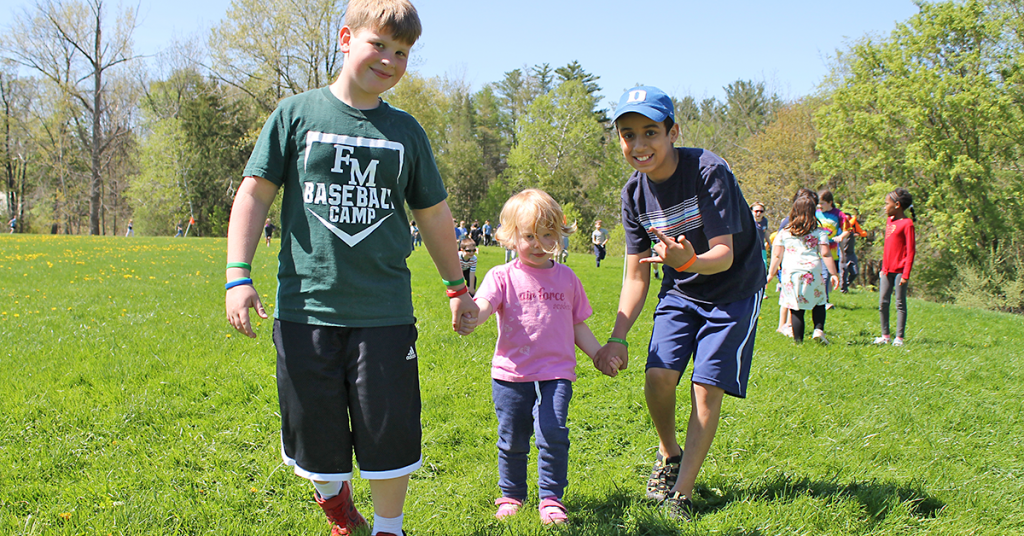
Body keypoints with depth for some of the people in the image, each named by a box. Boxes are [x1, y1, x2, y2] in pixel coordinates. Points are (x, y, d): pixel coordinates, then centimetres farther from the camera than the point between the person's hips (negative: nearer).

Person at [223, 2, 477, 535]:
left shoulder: (405, 131, 9)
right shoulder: (297, 114, 3)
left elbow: (434, 215, 17)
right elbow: (254, 193, 2)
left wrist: (457, 286, 22)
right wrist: (238, 275, -7)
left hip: (384, 310, 1)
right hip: (306, 305, -1)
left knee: (391, 432, 1)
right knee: (315, 429, 10)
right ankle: (332, 491, 43)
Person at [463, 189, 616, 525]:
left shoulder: (566, 278, 8)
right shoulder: (503, 277, -1)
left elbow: (578, 326, 17)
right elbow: (482, 306, -19)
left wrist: (600, 356, 12)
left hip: (556, 373, 1)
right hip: (511, 374, 0)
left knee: (553, 433, -13)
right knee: (512, 439, 8)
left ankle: (551, 499, 3)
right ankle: (511, 495, 30)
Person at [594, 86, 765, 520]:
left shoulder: (709, 171, -25)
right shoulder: (635, 192, -8)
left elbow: (724, 254, -28)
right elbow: (636, 278, -3)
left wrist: (689, 260, -50)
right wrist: (617, 338, -11)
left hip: (732, 291, -4)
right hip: (680, 292, 4)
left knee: (706, 388, -10)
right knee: (658, 376, -13)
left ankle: (682, 493, 4)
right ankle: (668, 453, 18)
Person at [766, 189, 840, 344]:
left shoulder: (784, 233, 5)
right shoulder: (819, 232, 0)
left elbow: (777, 255, 7)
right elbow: (825, 254, -4)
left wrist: (771, 273, 18)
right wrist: (834, 274, 0)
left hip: (790, 273, 1)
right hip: (812, 273, -1)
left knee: (796, 309, 4)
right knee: (819, 303, 17)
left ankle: (798, 340, 5)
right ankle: (818, 329, -1)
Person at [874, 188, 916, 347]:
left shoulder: (907, 223, -10)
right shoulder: (889, 220, 14)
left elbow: (910, 251, -12)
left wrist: (906, 274, -16)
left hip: (900, 270, -7)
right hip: (887, 270, 7)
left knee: (900, 304, 0)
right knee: (883, 303, 6)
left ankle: (899, 338, 5)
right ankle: (885, 336, 14)